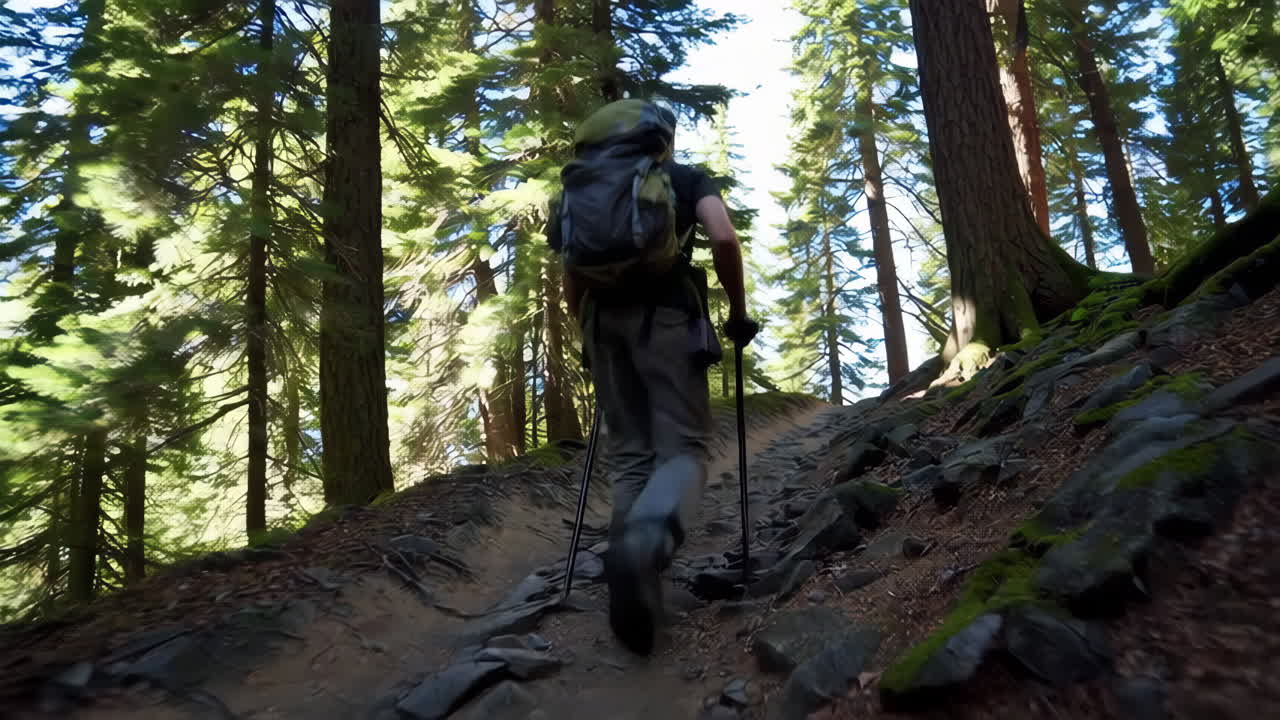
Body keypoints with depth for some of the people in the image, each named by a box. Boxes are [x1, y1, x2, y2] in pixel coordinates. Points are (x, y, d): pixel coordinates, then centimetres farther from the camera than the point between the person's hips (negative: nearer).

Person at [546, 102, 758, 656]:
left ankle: (632, 570, 2)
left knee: (628, 454, 11)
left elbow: (572, 273, 20)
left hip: (603, 316, 4)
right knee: (683, 448, -6)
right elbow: (724, 240, -5)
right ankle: (643, 544, -36)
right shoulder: (690, 179, 14)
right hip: (666, 314, -4)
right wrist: (738, 312, 5)